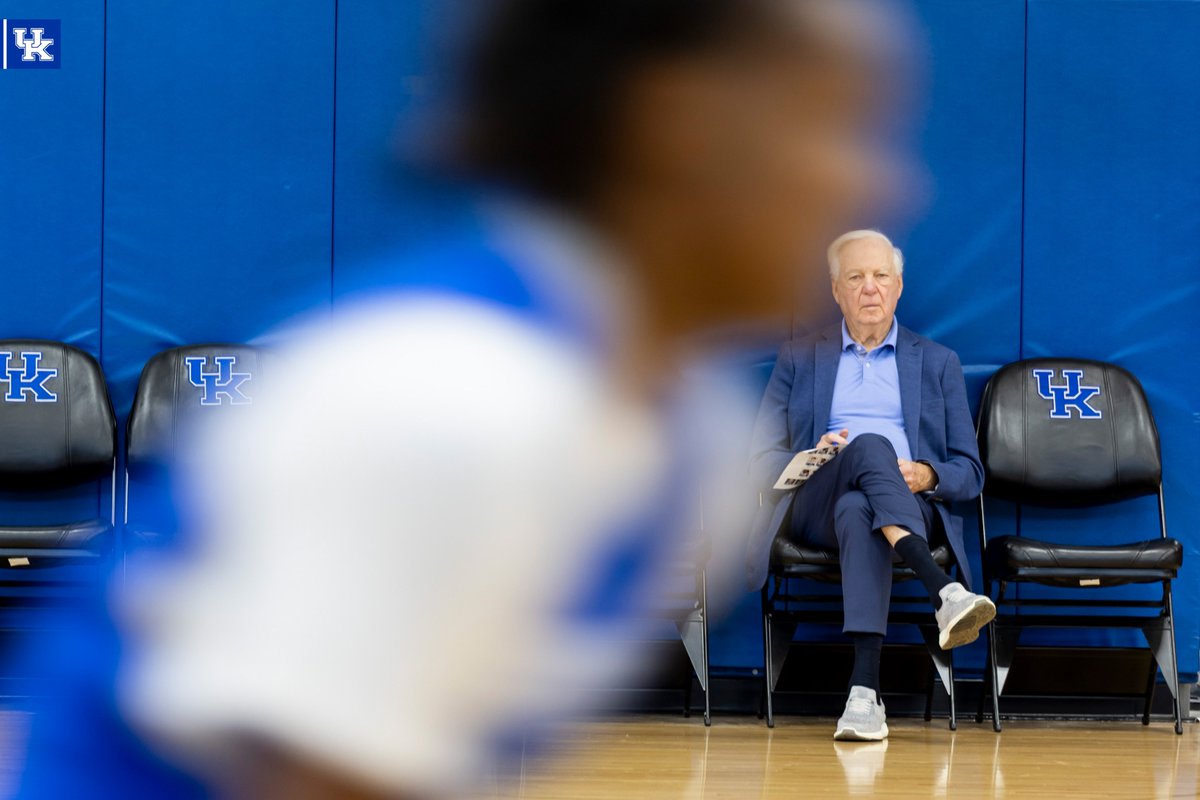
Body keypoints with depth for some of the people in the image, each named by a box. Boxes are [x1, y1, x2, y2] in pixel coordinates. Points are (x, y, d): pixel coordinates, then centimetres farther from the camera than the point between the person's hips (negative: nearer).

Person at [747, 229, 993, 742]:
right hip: (815, 504, 0)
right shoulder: (798, 360, 22)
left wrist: (927, 476, -9)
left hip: (911, 505, 0)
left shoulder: (937, 363, 22)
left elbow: (970, 473, 15)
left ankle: (864, 690, -57)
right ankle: (945, 597, -56)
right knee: (871, 445, -37)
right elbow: (762, 461, 14)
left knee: (857, 512, -40)